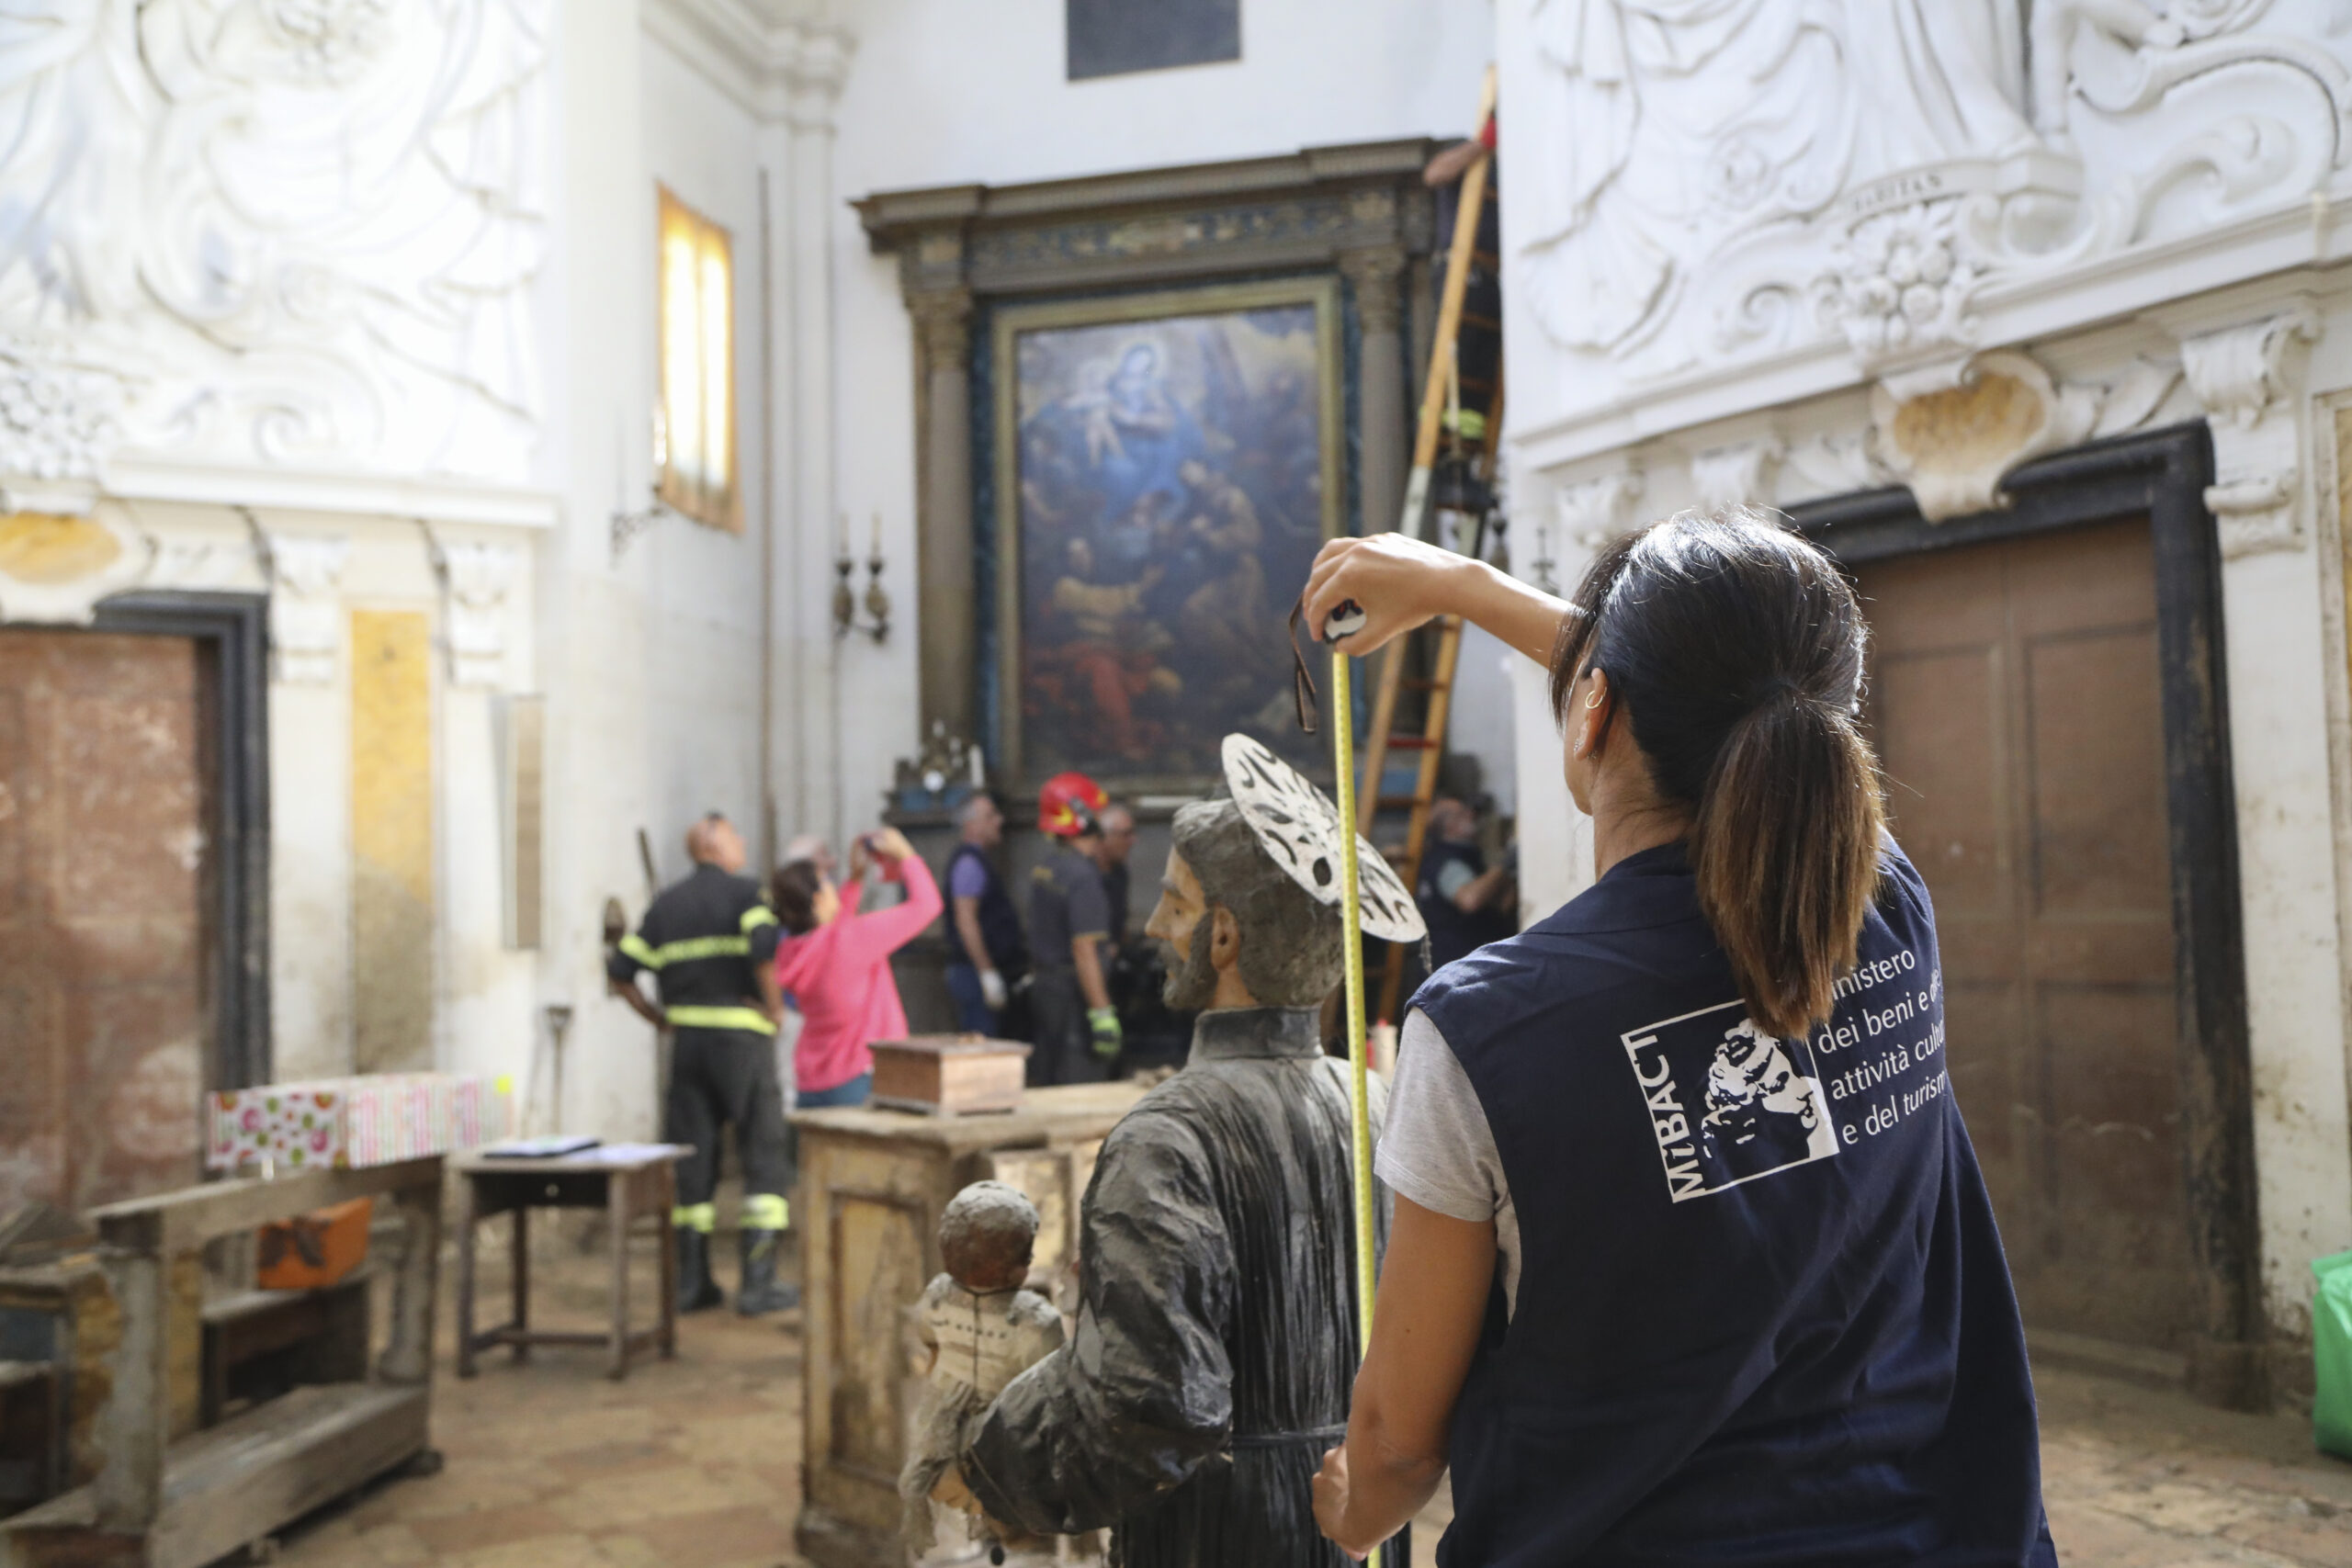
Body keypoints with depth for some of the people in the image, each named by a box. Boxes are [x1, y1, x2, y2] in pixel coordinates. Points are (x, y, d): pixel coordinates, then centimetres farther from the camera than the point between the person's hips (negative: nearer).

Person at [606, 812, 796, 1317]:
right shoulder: (745, 892, -4)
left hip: (686, 1037, 5)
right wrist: (774, 1007, -11)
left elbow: (619, 973, 7)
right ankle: (757, 1283, 0)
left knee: (691, 1161, 11)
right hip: (741, 1034, -5)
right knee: (764, 1156, 2)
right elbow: (764, 949, -23)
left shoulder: (665, 904, 12)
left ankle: (692, 1281, 15)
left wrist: (658, 1018, 14)